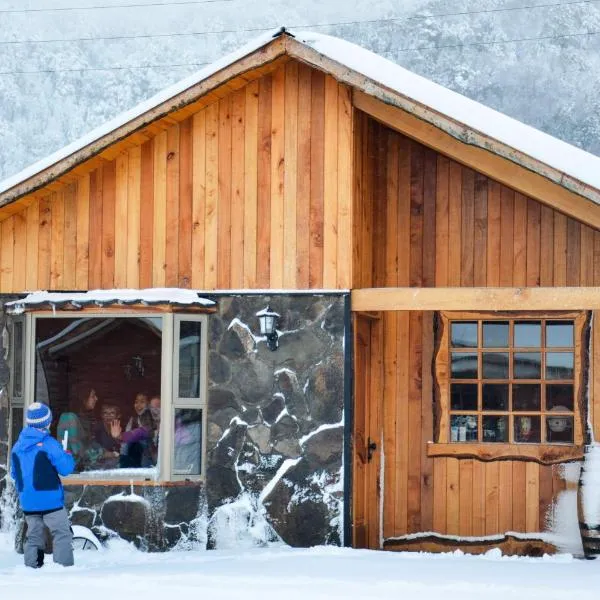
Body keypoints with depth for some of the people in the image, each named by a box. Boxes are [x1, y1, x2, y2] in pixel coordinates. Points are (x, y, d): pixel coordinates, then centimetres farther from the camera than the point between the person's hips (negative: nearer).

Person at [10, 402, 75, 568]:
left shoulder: (17, 446, 6)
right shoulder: (49, 444, -13)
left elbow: (14, 474, 15)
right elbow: (66, 468, -14)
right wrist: (68, 456, 6)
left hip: (27, 503, 6)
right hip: (50, 500, -6)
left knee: (34, 536, 13)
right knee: (62, 534, -2)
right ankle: (65, 567, -9)